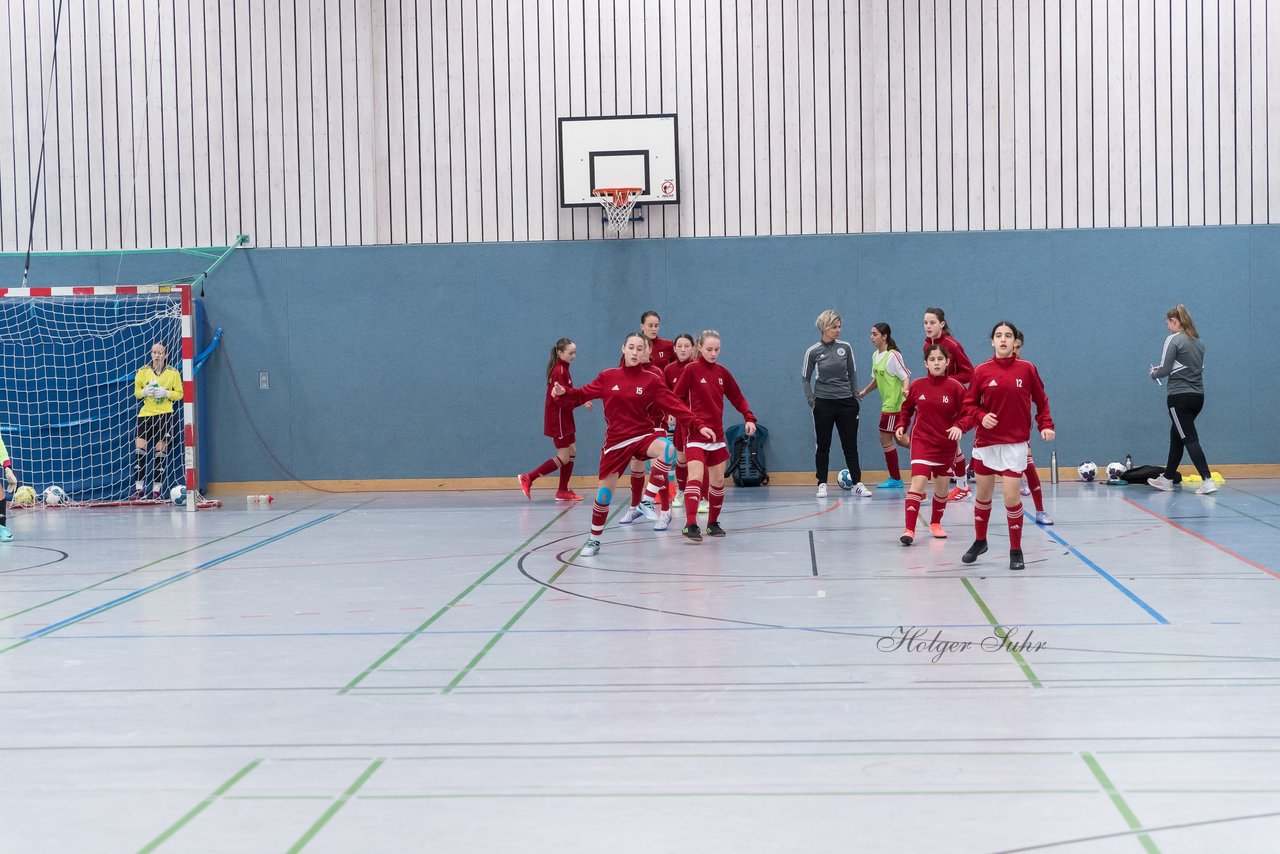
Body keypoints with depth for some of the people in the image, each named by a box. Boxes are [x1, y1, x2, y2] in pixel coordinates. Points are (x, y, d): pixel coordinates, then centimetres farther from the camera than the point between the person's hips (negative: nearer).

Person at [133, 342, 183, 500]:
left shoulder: (173, 372, 1)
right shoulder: (143, 371, 4)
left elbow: (179, 394, 3)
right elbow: (136, 392, 10)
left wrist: (166, 393, -15)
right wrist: (145, 392, -12)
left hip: (164, 415, -1)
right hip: (145, 414, 1)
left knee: (161, 451, 1)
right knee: (139, 449, -9)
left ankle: (156, 490, 7)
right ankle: (138, 488, -5)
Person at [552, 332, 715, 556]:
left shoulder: (651, 380, -3)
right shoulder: (608, 377, 1)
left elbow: (675, 405, -8)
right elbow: (582, 395, 7)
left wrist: (698, 426, -17)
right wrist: (564, 393, -13)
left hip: (643, 435, -1)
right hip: (616, 441, 1)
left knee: (667, 449, -35)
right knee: (604, 492, 2)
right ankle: (594, 539, 24)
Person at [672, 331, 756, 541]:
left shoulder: (722, 372, 8)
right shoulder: (692, 369, -6)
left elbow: (737, 397, 13)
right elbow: (676, 397, -6)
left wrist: (748, 418, 1)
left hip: (717, 433, 6)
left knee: (718, 480, 11)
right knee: (696, 476, -20)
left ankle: (713, 523, 25)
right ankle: (691, 524, -27)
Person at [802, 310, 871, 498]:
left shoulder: (845, 347, 1)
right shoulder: (813, 352, -4)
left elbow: (852, 373, 11)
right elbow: (805, 377, 6)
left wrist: (855, 395, 7)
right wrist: (811, 400, -2)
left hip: (846, 402, 2)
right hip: (823, 403, -2)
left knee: (850, 445, 4)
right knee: (823, 445, 3)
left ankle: (857, 483, 8)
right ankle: (822, 484, 10)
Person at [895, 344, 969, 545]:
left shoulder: (955, 387, -8)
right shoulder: (917, 386, -3)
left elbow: (967, 414, -6)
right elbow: (907, 408, 13)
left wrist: (959, 427, -25)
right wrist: (902, 425, -2)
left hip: (946, 445, 1)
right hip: (922, 441, -1)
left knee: (942, 487, 13)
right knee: (918, 482, -17)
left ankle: (935, 523, 38)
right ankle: (909, 529, -18)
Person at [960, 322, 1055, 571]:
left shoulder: (1027, 369, -2)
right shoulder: (981, 371, -1)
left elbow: (1041, 401, 5)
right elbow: (969, 404, 5)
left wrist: (1046, 425, -8)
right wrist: (980, 417, -14)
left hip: (1015, 443, -2)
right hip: (986, 441, 2)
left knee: (1011, 496, -9)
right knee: (983, 494, 12)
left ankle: (1016, 551, 5)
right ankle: (979, 541, 33)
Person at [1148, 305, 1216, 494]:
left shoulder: (1174, 340, -10)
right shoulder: (1197, 340, 13)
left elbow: (1165, 370, -14)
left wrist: (1154, 374, 9)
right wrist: (1162, 369, 14)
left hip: (1180, 397, -8)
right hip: (1198, 396, 8)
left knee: (1190, 439, -7)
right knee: (1176, 436, 19)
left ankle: (1207, 481, -16)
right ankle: (1167, 479, 27)